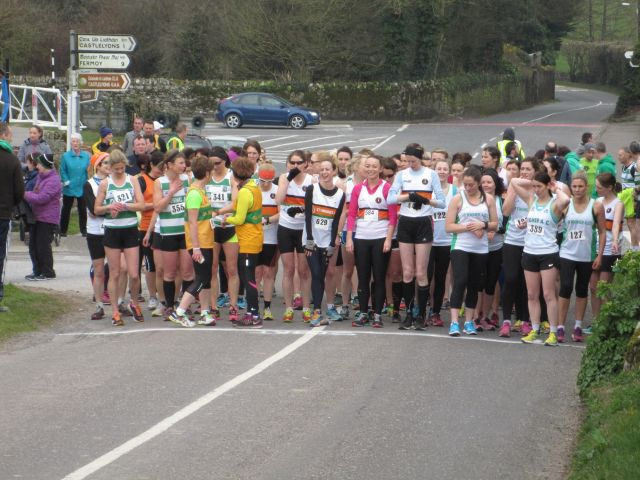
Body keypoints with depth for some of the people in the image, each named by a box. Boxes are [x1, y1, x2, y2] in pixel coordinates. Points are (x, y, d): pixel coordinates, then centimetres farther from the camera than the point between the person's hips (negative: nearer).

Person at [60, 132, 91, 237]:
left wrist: (88, 182, -7)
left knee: (82, 209, 7)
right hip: (69, 188, -1)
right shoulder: (65, 156, -2)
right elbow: (62, 171, -2)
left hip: (82, 188, 1)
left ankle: (84, 230, 18)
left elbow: (89, 170, 3)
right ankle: (63, 230, 18)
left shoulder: (86, 156, 2)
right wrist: (66, 181, -12)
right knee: (66, 209, 9)